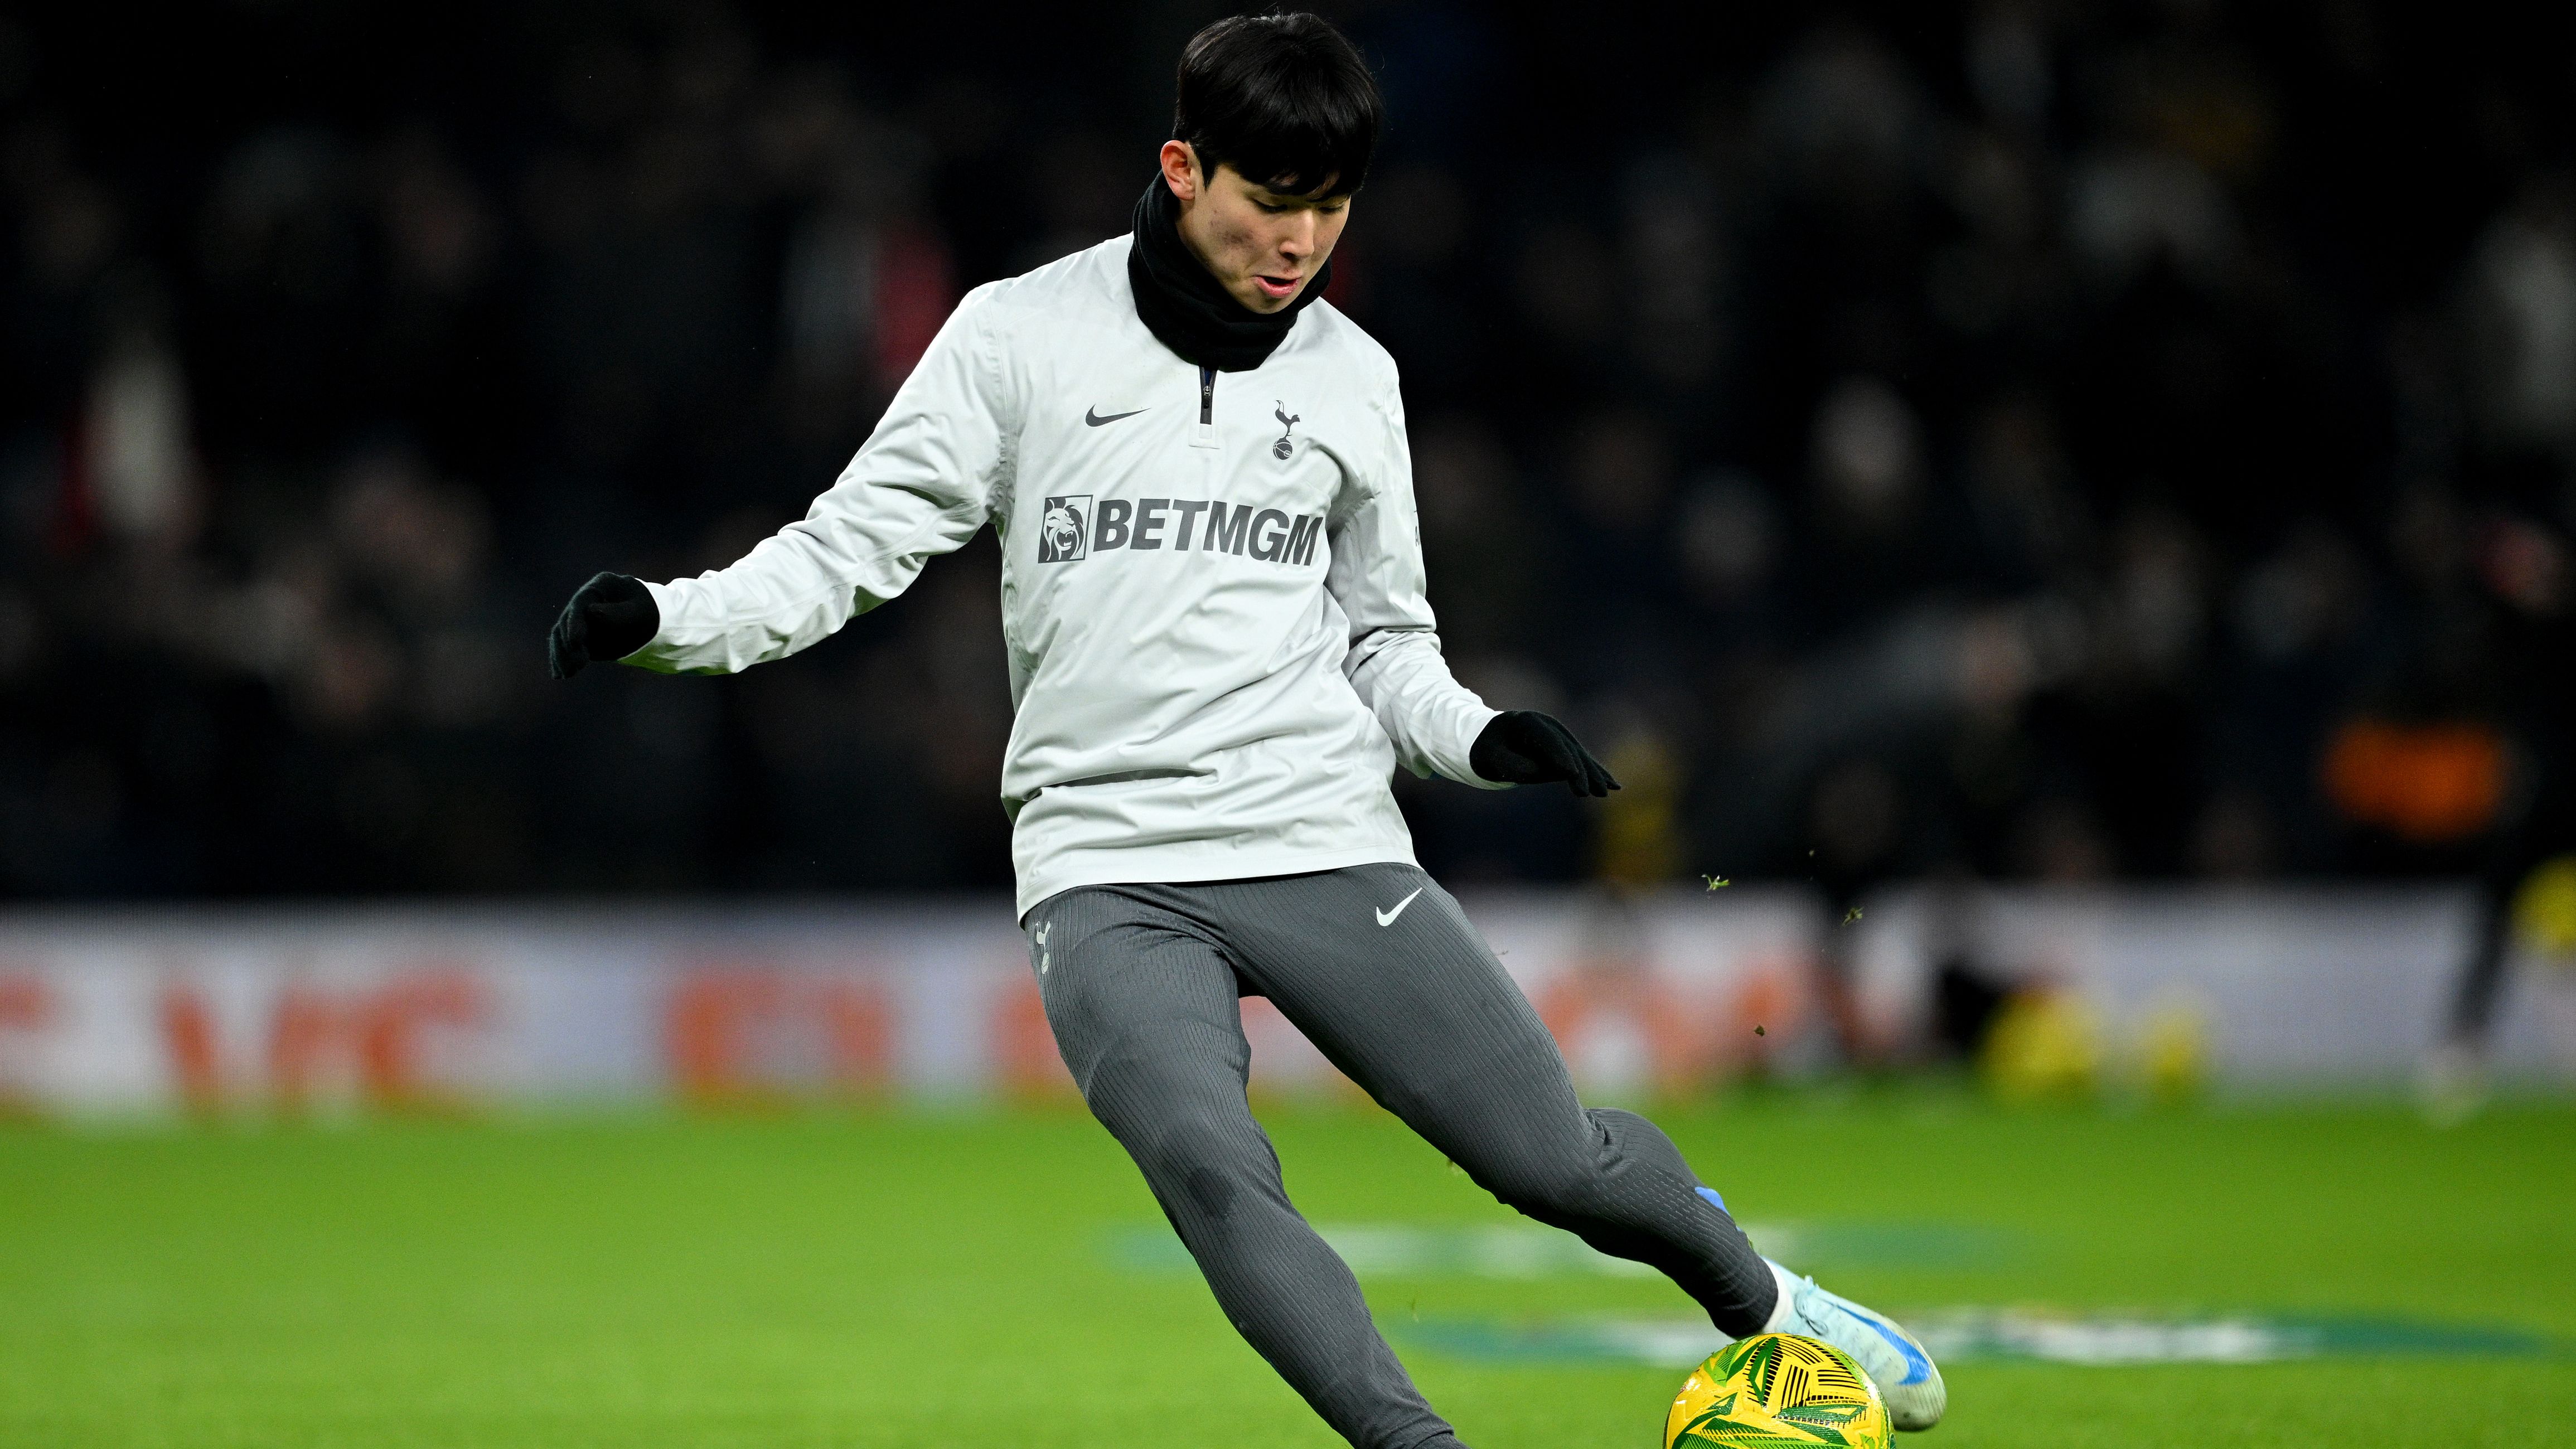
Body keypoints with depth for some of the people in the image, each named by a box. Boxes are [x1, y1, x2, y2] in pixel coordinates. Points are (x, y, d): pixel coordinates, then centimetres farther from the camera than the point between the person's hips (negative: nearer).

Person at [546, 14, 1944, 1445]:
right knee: (1210, 1167, -29)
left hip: (1327, 841, 2)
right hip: (1107, 865, -2)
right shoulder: (1023, 336, 0)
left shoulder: (1352, 376, 9)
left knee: (1558, 1160, -2)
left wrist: (1478, 737, -3)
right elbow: (856, 541, 2)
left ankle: (1759, 1299, 28)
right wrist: (667, 618, -14)